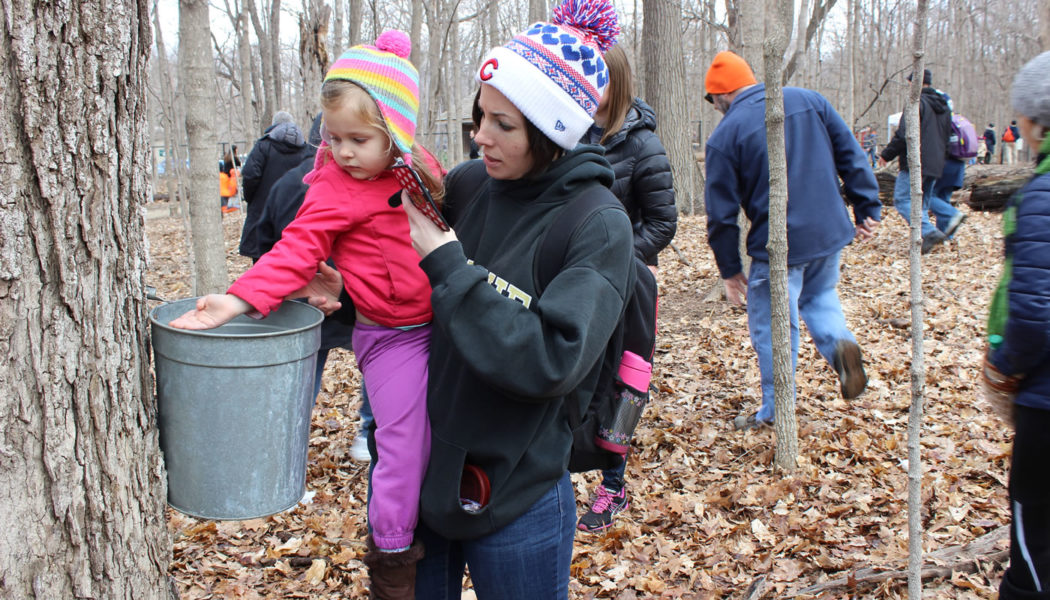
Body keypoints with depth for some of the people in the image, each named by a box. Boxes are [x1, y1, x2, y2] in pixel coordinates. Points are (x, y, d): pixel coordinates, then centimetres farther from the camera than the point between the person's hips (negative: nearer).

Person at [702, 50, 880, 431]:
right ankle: (839, 342, 0)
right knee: (820, 297, 28)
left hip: (777, 244, -5)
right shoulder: (809, 100, 5)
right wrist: (868, 210, 10)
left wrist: (730, 269, 2)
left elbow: (721, 213, -7)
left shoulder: (725, 135, -8)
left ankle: (775, 413, 16)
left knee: (773, 328, 7)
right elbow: (851, 156, 5)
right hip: (830, 232, 5)